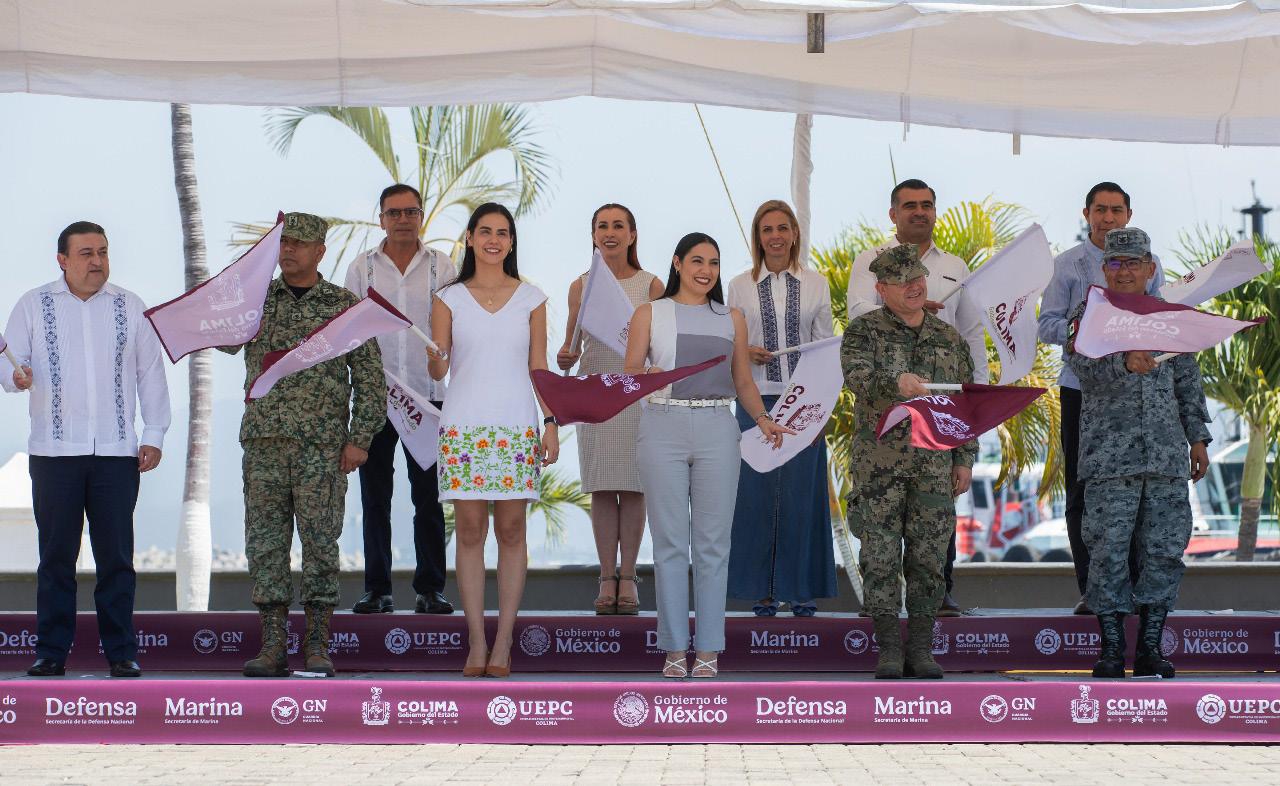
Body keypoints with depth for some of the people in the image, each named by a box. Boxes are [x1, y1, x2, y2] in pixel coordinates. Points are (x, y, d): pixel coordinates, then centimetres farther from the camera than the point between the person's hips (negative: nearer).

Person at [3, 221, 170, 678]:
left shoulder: (128, 307, 10)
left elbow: (151, 373, 12)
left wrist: (154, 435, 6)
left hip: (116, 452, 1)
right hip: (54, 452, 0)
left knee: (116, 555, 1)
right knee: (56, 556, 1)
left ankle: (121, 652, 7)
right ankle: (51, 652, 8)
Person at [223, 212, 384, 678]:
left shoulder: (345, 307, 4)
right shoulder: (257, 298, 11)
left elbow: (370, 377, 3)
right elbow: (226, 340, -2)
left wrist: (360, 439, -4)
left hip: (322, 446, -2)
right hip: (263, 442, 2)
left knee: (320, 543, -1)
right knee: (264, 542, 1)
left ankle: (318, 647, 6)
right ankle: (273, 646, 7)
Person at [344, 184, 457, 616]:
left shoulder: (441, 267, 5)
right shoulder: (361, 267, 7)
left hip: (427, 395, -1)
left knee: (428, 496, 2)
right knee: (375, 496, 4)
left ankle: (430, 588, 8)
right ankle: (377, 588, 11)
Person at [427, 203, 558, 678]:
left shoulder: (531, 298, 9)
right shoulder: (449, 298, 7)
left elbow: (539, 367, 9)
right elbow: (438, 370, 4)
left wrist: (551, 423, 1)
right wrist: (433, 356, -19)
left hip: (516, 426, 0)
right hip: (464, 425, 0)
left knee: (511, 531, -1)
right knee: (469, 532, -1)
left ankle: (502, 643, 4)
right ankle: (476, 643, 4)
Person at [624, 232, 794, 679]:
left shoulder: (732, 319, 15)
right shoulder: (650, 314, 9)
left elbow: (743, 380, 17)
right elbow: (629, 371, 3)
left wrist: (762, 419, 1)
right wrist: (649, 375, -19)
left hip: (716, 429, 2)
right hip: (664, 427, -2)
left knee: (712, 542, 0)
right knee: (670, 541, -2)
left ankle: (708, 650, 4)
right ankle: (675, 649, 3)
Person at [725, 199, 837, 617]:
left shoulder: (816, 284, 6)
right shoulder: (740, 286, 5)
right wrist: (745, 352, -14)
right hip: (756, 399, 0)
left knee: (802, 492, 0)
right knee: (757, 492, 0)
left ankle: (801, 588, 9)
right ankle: (762, 588, 8)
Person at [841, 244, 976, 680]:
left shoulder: (949, 338, 10)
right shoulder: (864, 331, 0)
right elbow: (857, 377, -20)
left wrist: (965, 460, 7)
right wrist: (896, 383, -39)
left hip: (934, 463, 2)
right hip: (879, 461, -2)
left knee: (929, 557, 3)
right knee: (881, 556, -2)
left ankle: (921, 650, 10)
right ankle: (889, 650, 5)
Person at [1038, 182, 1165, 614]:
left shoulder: (1148, 264, 11)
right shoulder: (1067, 264, 6)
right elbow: (1046, 326, 1)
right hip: (1082, 388, -1)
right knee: (1081, 490, 1)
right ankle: (1090, 589, 8)